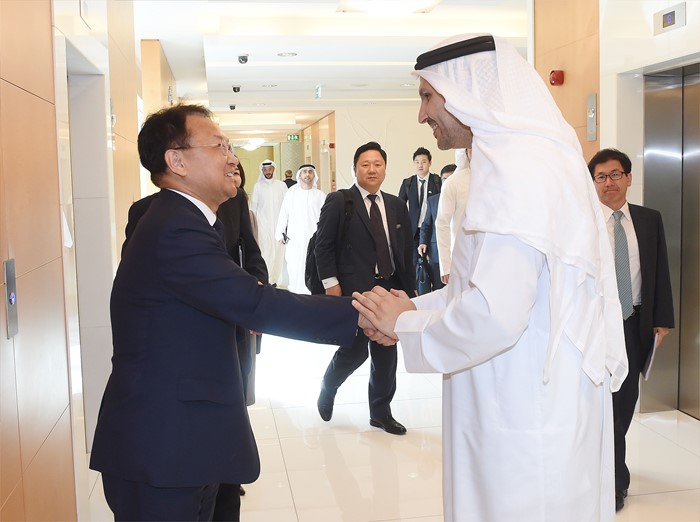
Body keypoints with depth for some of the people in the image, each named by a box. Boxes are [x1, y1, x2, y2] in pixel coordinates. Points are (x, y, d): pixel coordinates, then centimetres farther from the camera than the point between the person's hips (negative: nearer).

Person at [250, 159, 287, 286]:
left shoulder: (281, 185, 4)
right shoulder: (257, 186, 4)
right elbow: (253, 207, 7)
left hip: (278, 223, 1)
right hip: (263, 225, -1)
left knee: (278, 250, 0)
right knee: (265, 251, -5)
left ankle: (276, 278, 8)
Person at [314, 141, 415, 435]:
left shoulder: (396, 206, 10)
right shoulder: (338, 202, -3)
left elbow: (407, 250, 11)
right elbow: (323, 245, -5)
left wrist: (408, 289, 8)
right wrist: (331, 283, -11)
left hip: (390, 290, 5)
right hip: (354, 290, -5)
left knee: (386, 355, 10)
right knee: (354, 351, -2)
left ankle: (381, 413, 26)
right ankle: (327, 390, 29)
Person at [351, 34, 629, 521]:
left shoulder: (518, 170, -21)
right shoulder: (528, 157, 11)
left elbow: (493, 317, -28)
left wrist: (404, 325, -11)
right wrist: (415, 309, 6)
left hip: (529, 422, -9)